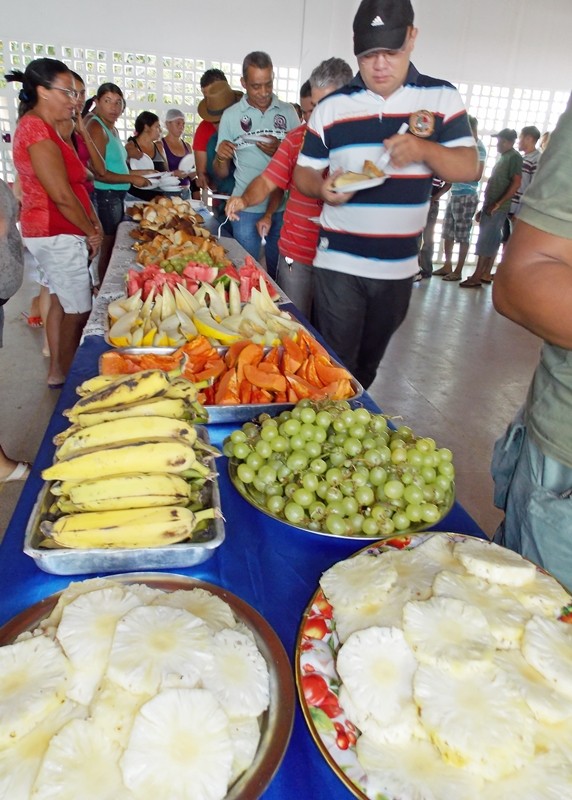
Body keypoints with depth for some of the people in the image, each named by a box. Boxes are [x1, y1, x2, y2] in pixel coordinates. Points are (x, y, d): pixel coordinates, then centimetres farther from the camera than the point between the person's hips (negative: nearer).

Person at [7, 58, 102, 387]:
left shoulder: (46, 128, 16)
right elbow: (61, 195, -21)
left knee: (61, 302, 16)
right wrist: (91, 232, -10)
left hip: (56, 233, 11)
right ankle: (67, 377, 8)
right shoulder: (37, 129, -16)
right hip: (57, 234, -10)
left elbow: (76, 182, 13)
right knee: (79, 311, -4)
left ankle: (57, 372, 26)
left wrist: (93, 224, 3)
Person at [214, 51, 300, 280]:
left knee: (279, 273, 9)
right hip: (247, 208, -1)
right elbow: (221, 173, 7)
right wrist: (221, 157, -16)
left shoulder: (288, 112, 5)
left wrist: (280, 152, -12)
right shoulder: (231, 115, 4)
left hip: (282, 206, 1)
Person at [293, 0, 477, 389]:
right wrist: (322, 188, -17)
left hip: (399, 266, 2)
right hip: (338, 263, -1)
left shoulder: (442, 97, 3)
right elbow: (303, 172, 7)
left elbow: (469, 167, 0)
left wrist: (424, 149, -20)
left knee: (369, 360, 17)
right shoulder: (332, 107, 3)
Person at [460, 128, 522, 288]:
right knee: (492, 241, 10)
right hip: (490, 207, 9)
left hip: (497, 209, -9)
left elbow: (516, 183, -17)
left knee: (485, 241, -10)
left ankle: (477, 277, -9)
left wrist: (498, 203, -23)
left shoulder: (514, 157, -8)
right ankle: (486, 274, 14)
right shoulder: (503, 158, 20)